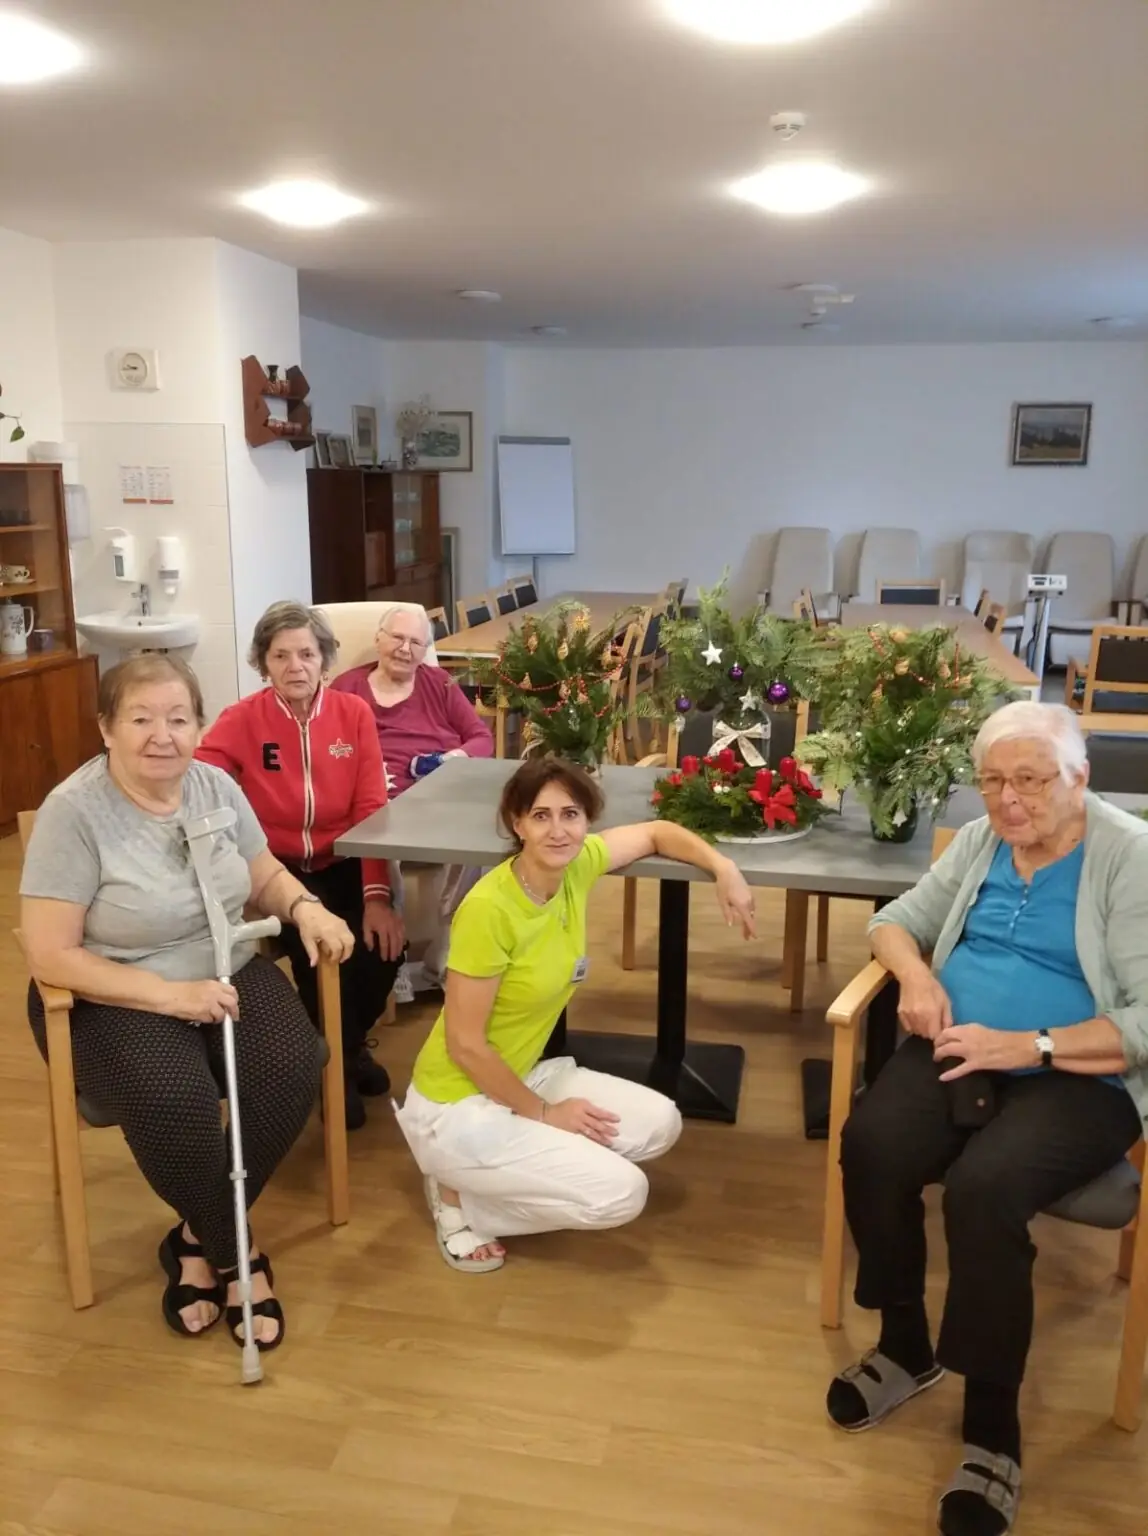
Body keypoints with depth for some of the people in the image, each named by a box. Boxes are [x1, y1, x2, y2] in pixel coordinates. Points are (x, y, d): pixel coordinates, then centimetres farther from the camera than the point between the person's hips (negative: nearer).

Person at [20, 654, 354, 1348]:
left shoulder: (217, 786, -1)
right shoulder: (74, 810, -16)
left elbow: (266, 875, 12)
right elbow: (50, 956, -17)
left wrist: (304, 907, -12)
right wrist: (170, 994, -25)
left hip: (230, 973, 5)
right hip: (114, 999, -4)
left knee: (294, 1067, -22)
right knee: (172, 1098, -33)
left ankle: (201, 1238, 1)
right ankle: (238, 1255, -4)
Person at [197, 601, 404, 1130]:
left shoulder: (354, 714, -1)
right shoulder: (239, 721, -8)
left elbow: (371, 810, -6)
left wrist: (377, 895, -18)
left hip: (341, 864, 2)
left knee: (383, 944, -20)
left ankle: (352, 1043, 14)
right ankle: (332, 1065, 4)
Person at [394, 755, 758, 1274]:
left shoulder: (576, 865, -8)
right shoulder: (488, 909, -28)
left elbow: (655, 833, 11)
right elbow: (465, 1046, -22)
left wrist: (725, 872, -5)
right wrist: (545, 1114, -12)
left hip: (519, 1075, 8)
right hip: (458, 1104, -8)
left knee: (661, 1123, 5)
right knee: (620, 1192, -16)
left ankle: (492, 1169, 13)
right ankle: (459, 1196, 2)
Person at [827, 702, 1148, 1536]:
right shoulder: (979, 841, 10)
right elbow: (897, 920, 18)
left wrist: (1027, 1045, -20)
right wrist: (917, 976, -4)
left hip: (1079, 1079, -4)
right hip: (959, 1052, 5)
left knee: (983, 1187, -33)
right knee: (869, 1145, -24)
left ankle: (993, 1420, -8)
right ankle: (906, 1344, 3)